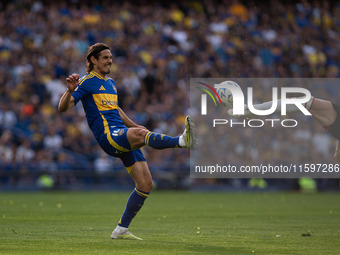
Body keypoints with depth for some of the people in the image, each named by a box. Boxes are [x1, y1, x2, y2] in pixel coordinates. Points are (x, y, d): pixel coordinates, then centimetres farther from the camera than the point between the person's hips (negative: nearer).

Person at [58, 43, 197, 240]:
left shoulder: (111, 83, 24)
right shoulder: (87, 82, 0)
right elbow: (63, 107, -10)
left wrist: (134, 126, 42)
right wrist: (71, 90, -28)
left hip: (124, 138, 8)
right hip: (108, 136, -8)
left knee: (146, 184, 1)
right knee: (140, 134, -37)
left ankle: (121, 230, 9)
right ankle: (182, 141, -60)